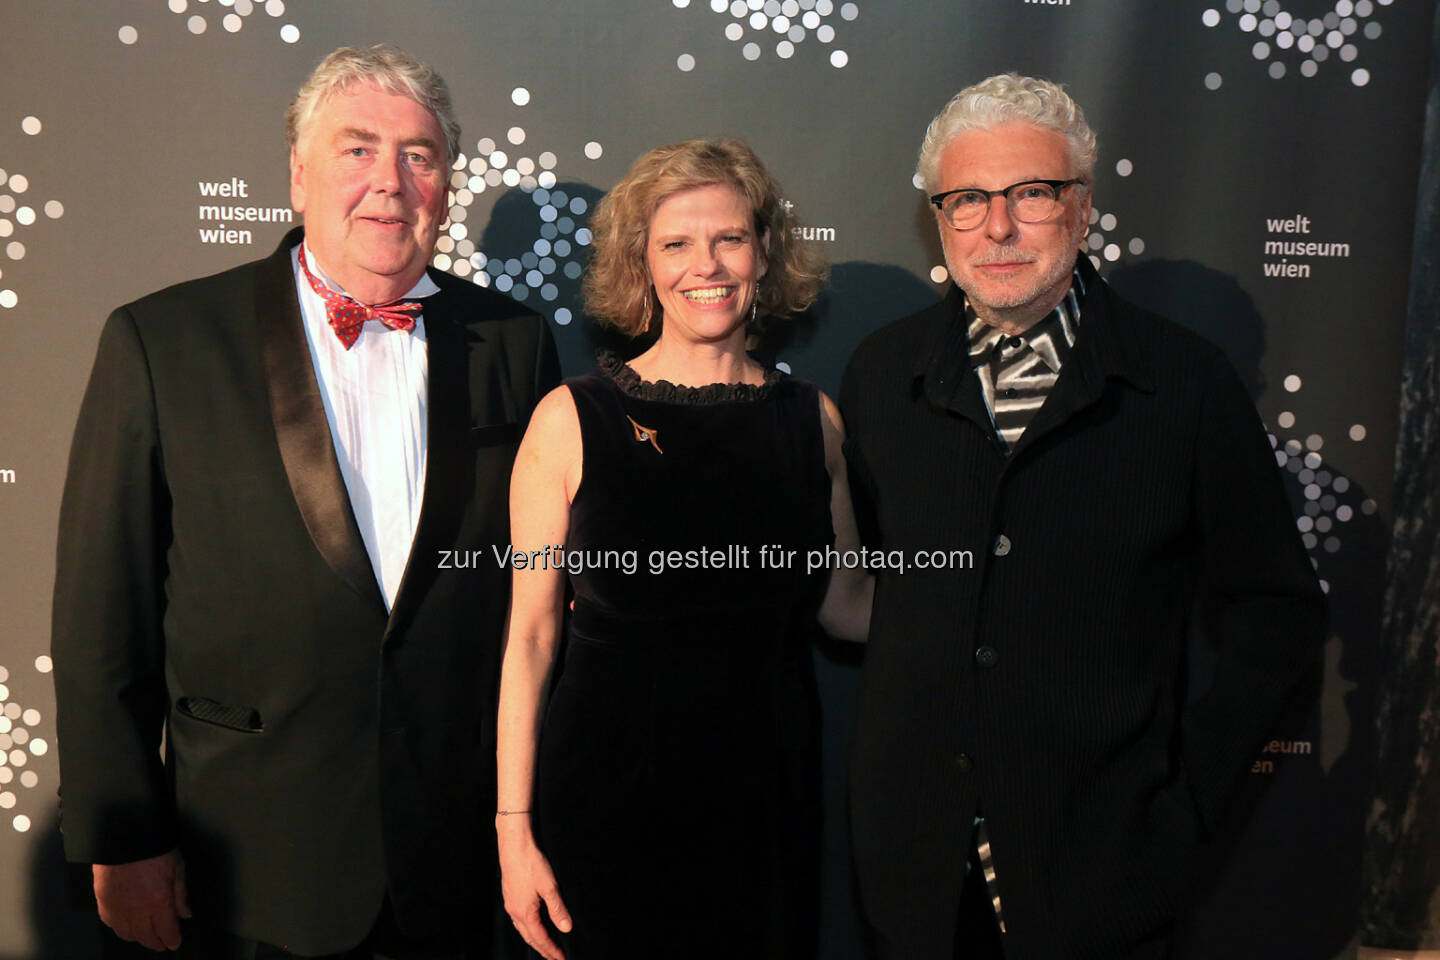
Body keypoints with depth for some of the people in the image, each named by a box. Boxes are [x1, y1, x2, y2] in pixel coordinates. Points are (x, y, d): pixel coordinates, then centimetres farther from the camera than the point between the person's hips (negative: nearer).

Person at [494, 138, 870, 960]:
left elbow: (848, 604, 8)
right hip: (608, 791, -2)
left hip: (768, 795, 3)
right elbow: (530, 631, -7)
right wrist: (515, 829, -7)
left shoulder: (812, 419, 1)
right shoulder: (572, 420, -8)